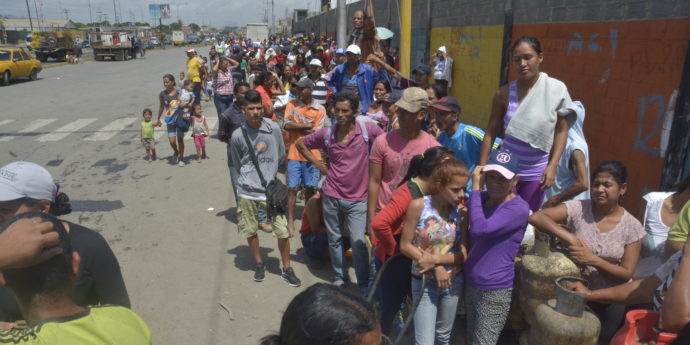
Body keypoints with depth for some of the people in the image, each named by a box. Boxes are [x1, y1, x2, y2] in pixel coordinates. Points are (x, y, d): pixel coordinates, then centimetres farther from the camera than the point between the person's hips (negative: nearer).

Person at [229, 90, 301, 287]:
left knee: (283, 231, -1)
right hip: (247, 191, 0)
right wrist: (248, 180, 11)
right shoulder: (238, 135, -7)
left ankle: (287, 269, 19)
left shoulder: (274, 128, -6)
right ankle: (259, 264, 36)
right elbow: (238, 165, 6)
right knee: (250, 231, 12)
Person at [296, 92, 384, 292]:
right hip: (331, 196, 3)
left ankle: (364, 286, 12)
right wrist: (318, 164, 5)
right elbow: (300, 144, 13)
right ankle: (339, 277, 35)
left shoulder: (368, 130, -11)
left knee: (358, 242, -6)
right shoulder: (326, 134, -1)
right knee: (334, 239, 15)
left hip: (357, 199, -3)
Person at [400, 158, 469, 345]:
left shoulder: (462, 213, -8)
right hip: (424, 282, -3)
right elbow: (405, 245, -13)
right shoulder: (418, 206, -18)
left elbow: (463, 254, -7)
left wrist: (436, 259, -22)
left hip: (453, 281, 4)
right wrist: (436, 268, -19)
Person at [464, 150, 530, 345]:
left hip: (495, 292, -7)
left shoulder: (519, 208, -18)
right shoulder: (480, 198, 3)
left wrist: (475, 188, -23)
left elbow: (480, 229, -31)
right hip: (469, 284, 7)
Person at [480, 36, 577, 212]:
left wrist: (552, 166, -9)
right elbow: (491, 132, -3)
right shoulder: (504, 93, -6)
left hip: (536, 172, 0)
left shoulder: (556, 89, -7)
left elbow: (561, 131, -2)